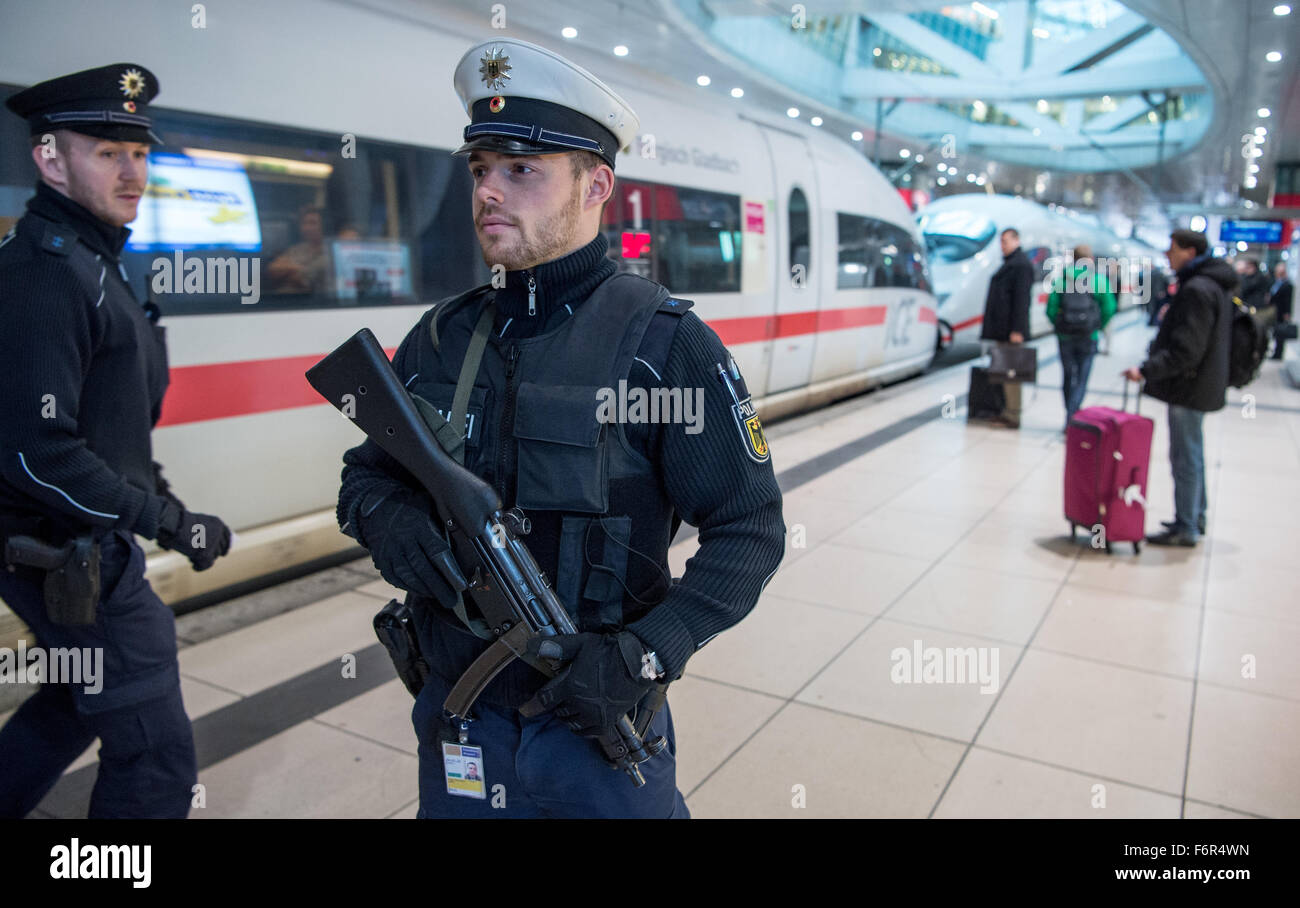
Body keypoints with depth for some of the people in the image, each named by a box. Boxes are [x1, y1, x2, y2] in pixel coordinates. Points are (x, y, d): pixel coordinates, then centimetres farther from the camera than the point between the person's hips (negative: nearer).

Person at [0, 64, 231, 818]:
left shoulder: (89, 260, 11)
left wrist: (144, 486, 10)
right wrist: (169, 523, -21)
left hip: (82, 547, 10)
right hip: (71, 558, -10)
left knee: (78, 698, 29)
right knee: (156, 755, -1)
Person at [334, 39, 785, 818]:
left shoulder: (666, 343, -13)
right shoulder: (441, 338, 1)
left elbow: (750, 533, -11)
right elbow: (368, 471, 11)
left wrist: (648, 655, -21)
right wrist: (386, 519, -13)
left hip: (599, 727, -4)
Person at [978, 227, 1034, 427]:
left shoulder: (1021, 265, -10)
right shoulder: (1009, 264, 20)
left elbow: (1021, 299, -17)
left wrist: (1017, 330, -21)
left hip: (1010, 330, -10)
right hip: (1001, 329, 10)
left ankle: (1013, 416, -7)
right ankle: (1009, 413, 16)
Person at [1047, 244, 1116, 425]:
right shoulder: (1098, 278, -5)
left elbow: (1051, 307, -4)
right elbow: (1109, 307, -6)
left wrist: (1059, 325, 10)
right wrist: (1099, 326, 9)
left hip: (1065, 337, 2)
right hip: (1088, 338, -2)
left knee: (1068, 377, 15)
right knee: (1081, 380, 2)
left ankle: (1071, 417, 25)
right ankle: (1071, 418, -10)